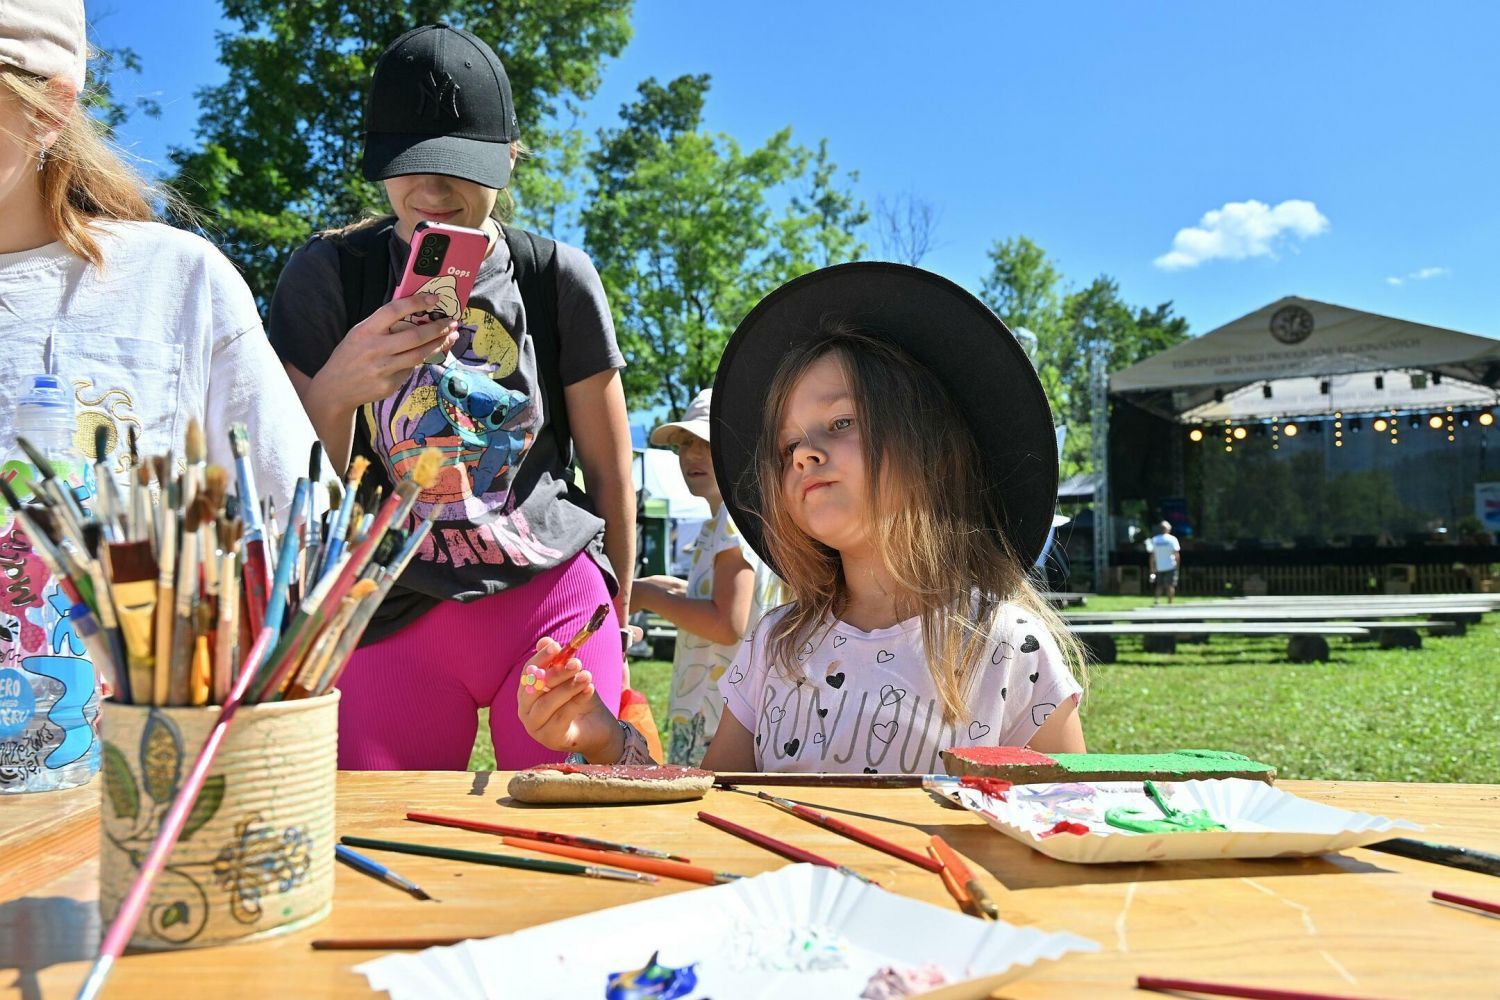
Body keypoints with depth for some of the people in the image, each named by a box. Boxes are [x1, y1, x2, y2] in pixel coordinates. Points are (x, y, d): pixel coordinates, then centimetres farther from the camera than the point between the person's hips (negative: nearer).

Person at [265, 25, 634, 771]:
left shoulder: (558, 277, -1)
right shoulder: (328, 275, 0)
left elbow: (610, 468, 8)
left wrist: (615, 617, 15)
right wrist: (336, 388, -21)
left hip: (553, 602, 0)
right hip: (396, 618, 1)